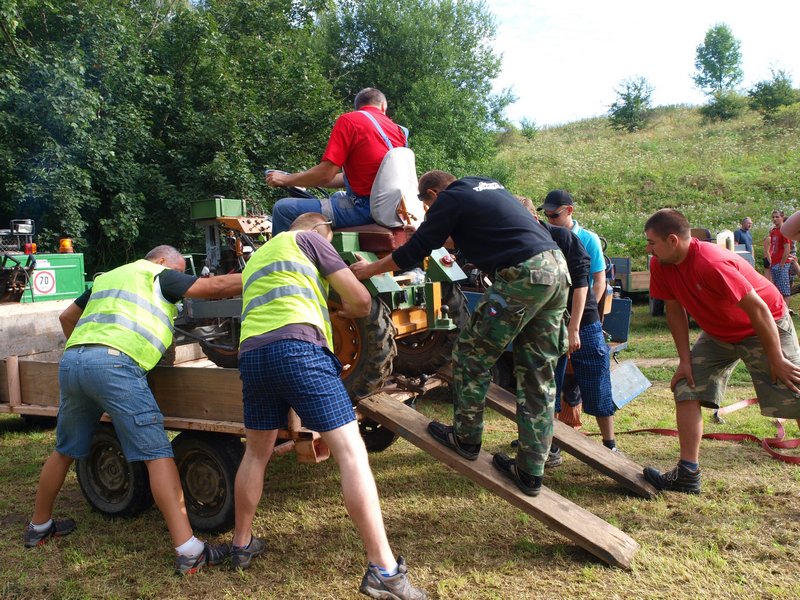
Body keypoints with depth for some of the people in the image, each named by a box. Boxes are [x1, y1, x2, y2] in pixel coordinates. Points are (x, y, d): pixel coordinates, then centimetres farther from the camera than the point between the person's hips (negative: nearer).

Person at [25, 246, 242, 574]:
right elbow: (215, 286, 5)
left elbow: (67, 317, 40)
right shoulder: (158, 274, 13)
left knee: (65, 450, 25)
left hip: (71, 361, 8)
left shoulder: (107, 277, 32)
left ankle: (39, 526, 41)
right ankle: (188, 552, -14)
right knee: (157, 454, -9)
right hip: (114, 363, -7)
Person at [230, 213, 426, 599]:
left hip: (250, 352, 7)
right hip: (297, 346, -7)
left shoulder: (256, 257, 35)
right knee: (351, 451, -7)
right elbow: (360, 299, 11)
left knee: (256, 452, 25)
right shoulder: (308, 238, 15)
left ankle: (242, 545, 36)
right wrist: (347, 312, 33)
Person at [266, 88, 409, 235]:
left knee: (283, 208, -7)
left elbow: (325, 174, -11)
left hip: (364, 208, -8)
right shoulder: (398, 129, 13)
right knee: (338, 196, 38)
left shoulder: (348, 120, -7)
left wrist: (286, 179, 6)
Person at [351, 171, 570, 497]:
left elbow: (414, 251, 4)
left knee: (471, 355, 9)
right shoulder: (489, 185, 26)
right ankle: (530, 472, 15)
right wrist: (451, 247, 55)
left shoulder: (450, 199, 2)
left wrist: (369, 269, 17)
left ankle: (466, 439, 22)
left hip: (523, 275, -9)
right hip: (558, 269, 9)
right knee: (539, 378, 10)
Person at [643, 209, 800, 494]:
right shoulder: (660, 266, -13)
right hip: (718, 334, 7)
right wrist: (685, 359, -4)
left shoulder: (712, 264, -35)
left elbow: (758, 309, -29)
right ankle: (688, 475, -1)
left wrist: (777, 360, -21)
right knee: (686, 389, -4)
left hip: (765, 328, -7)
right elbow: (674, 309, 0)